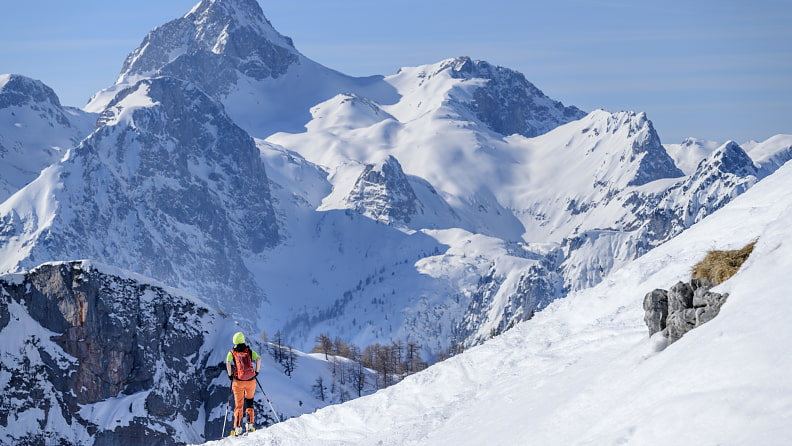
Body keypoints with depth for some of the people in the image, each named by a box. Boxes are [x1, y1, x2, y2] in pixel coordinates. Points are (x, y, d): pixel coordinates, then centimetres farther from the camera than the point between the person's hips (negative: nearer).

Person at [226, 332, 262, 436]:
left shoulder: (232, 353, 5)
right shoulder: (249, 351, 8)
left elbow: (228, 363, -14)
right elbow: (258, 359, -7)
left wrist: (230, 375, -2)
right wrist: (256, 371, 4)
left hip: (238, 381, -1)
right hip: (251, 380, 1)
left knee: (238, 405, 6)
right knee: (249, 401, 22)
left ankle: (237, 427, -9)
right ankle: (250, 424, 11)